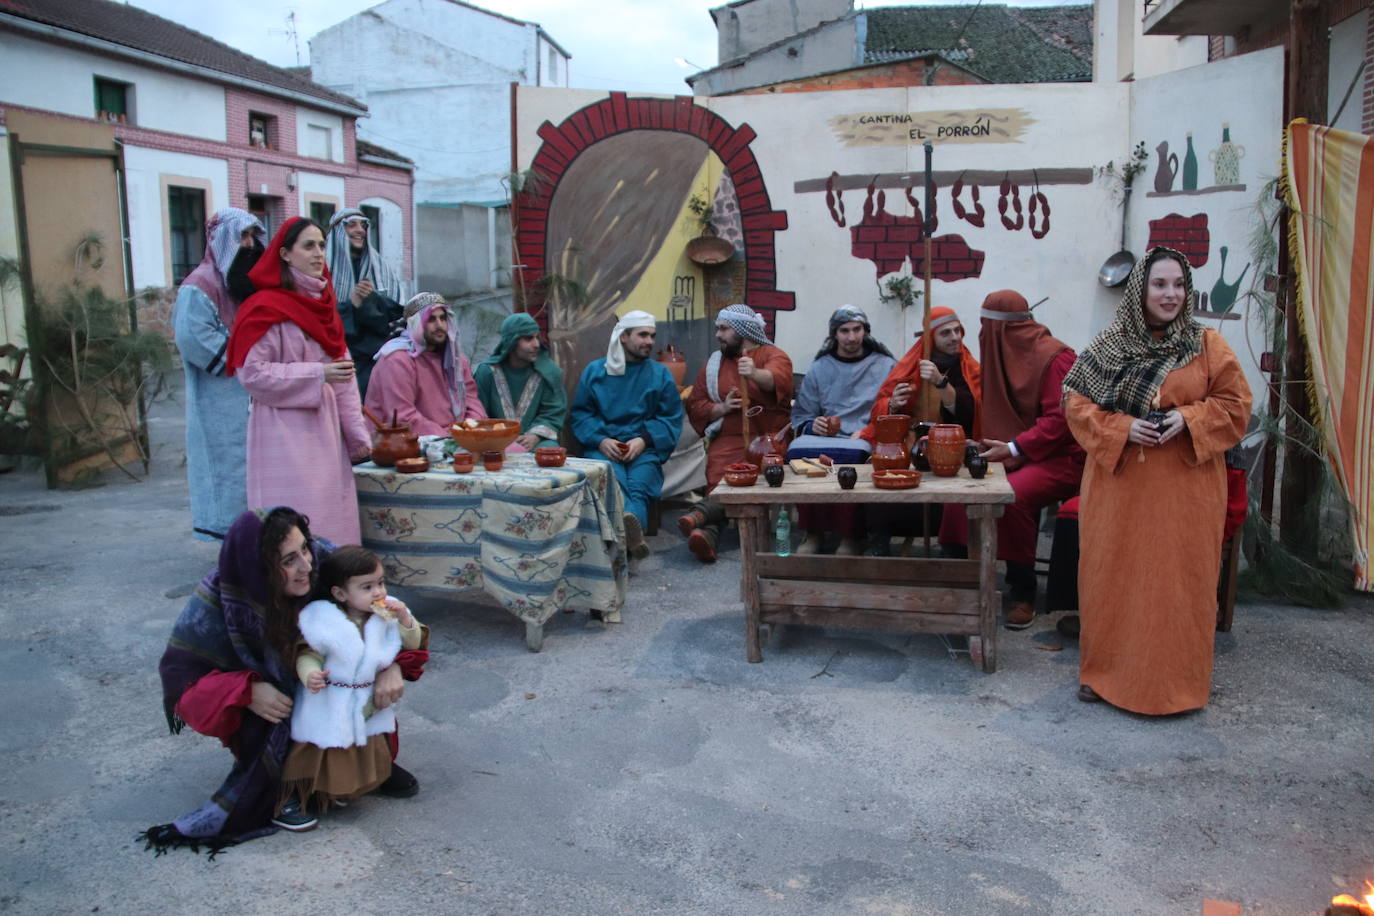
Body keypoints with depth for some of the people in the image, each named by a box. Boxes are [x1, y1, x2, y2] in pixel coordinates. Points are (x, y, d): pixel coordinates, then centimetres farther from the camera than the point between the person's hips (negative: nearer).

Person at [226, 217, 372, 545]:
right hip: (285, 432, -7)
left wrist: (356, 432, 7)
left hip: (324, 427, 7)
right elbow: (251, 372, -14)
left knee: (334, 516, 8)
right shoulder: (267, 307, -8)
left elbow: (344, 375, 12)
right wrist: (316, 374, -18)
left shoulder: (322, 303, 15)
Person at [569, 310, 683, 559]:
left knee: (639, 485, -33)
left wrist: (644, 440, -9)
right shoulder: (594, 370, 16)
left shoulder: (660, 373, 16)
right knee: (613, 480, -35)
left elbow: (672, 417, 9)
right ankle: (632, 531, -61)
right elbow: (580, 413, 10)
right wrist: (600, 440, -8)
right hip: (603, 447, -1)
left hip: (644, 449, 1)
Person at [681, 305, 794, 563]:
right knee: (719, 477, -28)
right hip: (729, 439, 3)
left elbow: (777, 378, -17)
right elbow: (695, 406, 17)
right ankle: (708, 533, -48)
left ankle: (703, 513, -46)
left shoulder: (773, 355, 8)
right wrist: (722, 408, -3)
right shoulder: (713, 364, 21)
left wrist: (755, 374, -40)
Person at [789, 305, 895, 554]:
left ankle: (850, 535, -20)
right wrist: (812, 425, -7)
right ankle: (812, 531, -15)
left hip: (869, 442, -2)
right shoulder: (819, 369, 20)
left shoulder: (886, 366, 13)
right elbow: (801, 415, 16)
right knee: (798, 449, -32)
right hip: (825, 438, 2)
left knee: (852, 454, -39)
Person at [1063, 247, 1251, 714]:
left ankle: (1174, 678, 18)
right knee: (1113, 576, 6)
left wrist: (1189, 418, -14)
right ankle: (1106, 670, 20)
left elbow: (1235, 403, 3)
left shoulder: (1207, 345, 3)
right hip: (1118, 483, 0)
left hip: (1185, 486, 0)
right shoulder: (1107, 346, 3)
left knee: (1179, 578, 3)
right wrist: (1122, 427, -13)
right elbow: (1077, 402, 2)